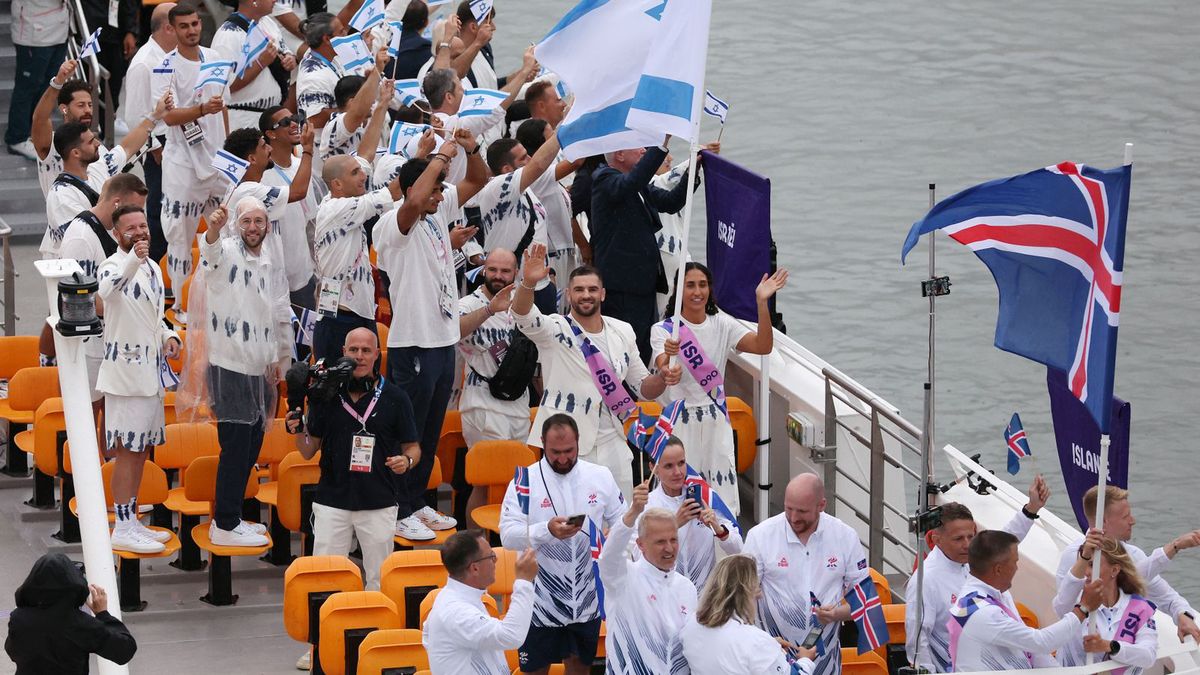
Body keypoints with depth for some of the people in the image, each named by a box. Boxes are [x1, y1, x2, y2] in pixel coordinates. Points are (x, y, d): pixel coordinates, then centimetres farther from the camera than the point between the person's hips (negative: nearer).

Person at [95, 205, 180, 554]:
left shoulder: (152, 268, 13)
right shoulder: (114, 265, -13)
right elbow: (106, 290, -39)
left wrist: (168, 336, 5)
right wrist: (133, 259, -52)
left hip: (150, 371, 9)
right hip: (125, 371, -9)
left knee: (140, 449, 14)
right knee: (127, 449, -7)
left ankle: (132, 521, 23)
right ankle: (122, 529, -4)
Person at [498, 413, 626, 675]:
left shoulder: (600, 477, 1)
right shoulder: (525, 481, -10)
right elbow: (508, 535, -16)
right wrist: (547, 530, -32)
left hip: (586, 598, 3)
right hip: (542, 599, -3)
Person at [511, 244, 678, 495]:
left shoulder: (623, 332, 12)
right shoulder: (555, 329, -3)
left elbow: (642, 387, 19)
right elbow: (523, 315, -24)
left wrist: (662, 379, -4)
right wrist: (529, 283, -44)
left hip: (612, 444, 5)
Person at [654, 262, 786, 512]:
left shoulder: (722, 325, 6)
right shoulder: (663, 330, -3)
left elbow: (763, 346, -8)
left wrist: (762, 302, -18)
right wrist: (668, 355, -44)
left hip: (716, 423, 3)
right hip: (680, 423, -3)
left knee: (722, 501, 1)